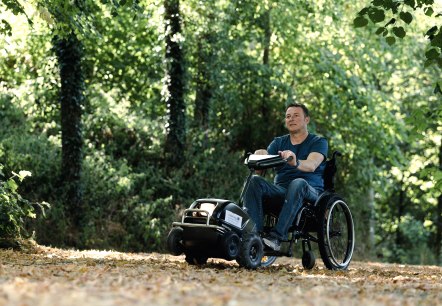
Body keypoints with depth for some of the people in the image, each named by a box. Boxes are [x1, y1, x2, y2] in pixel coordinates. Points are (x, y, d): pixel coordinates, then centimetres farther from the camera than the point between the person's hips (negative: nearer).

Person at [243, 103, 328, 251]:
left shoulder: (318, 142, 7)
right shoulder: (278, 142, 20)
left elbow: (311, 165, -16)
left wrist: (295, 162, -39)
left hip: (310, 192, -4)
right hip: (281, 191, 4)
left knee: (298, 183, -38)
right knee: (255, 181, -24)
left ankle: (277, 236, -46)